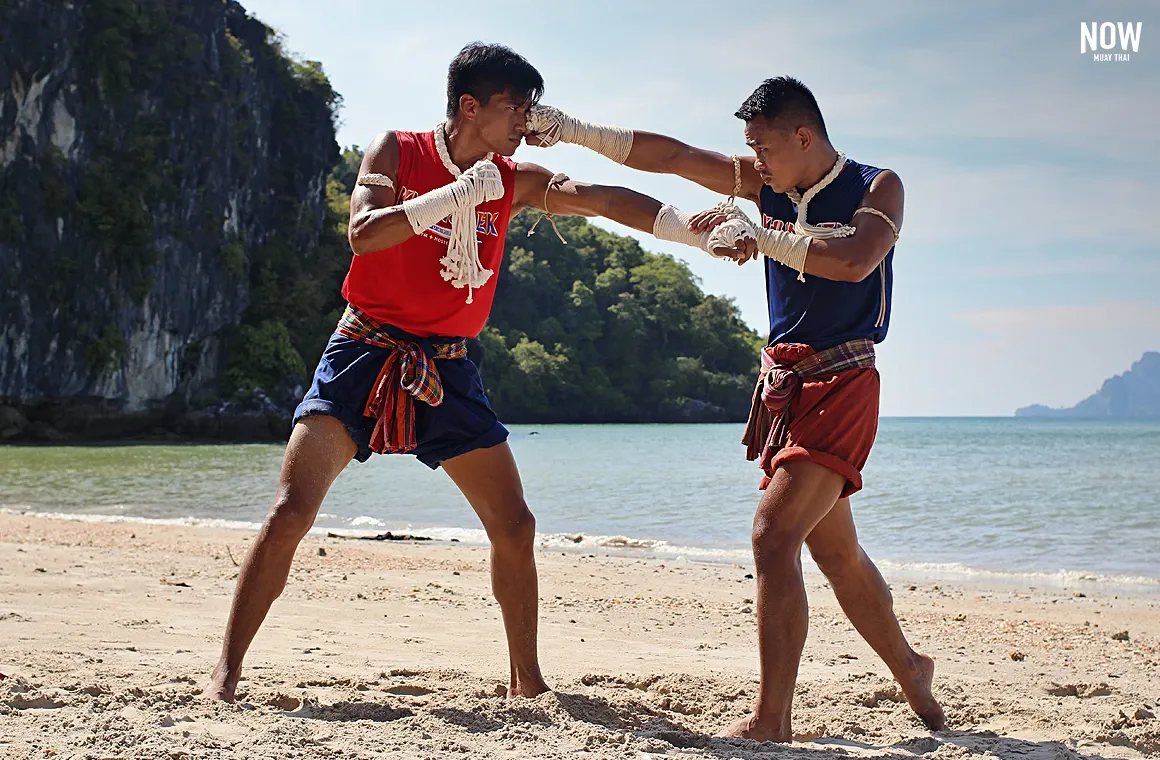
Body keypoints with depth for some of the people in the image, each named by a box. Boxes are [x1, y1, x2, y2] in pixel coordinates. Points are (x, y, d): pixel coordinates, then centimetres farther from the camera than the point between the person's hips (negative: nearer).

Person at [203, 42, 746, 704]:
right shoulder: (397, 151, -6)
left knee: (514, 526, 2)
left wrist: (698, 230, -17)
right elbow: (363, 234, -22)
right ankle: (228, 669, -2)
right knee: (292, 511, -14)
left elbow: (605, 200, -6)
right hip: (366, 351, -4)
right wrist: (459, 193, -26)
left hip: (447, 369, 4)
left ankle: (527, 679, 18)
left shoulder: (516, 182, 3)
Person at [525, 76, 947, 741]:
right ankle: (910, 670, 36)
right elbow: (671, 156, 10)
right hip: (785, 383, 7)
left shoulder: (878, 187, -6)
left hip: (840, 384, -7)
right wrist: (576, 131, 5)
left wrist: (758, 233, -25)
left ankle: (771, 721, -18)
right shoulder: (767, 183, 10)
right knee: (836, 551, 15)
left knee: (774, 533, -19)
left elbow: (854, 261, -26)